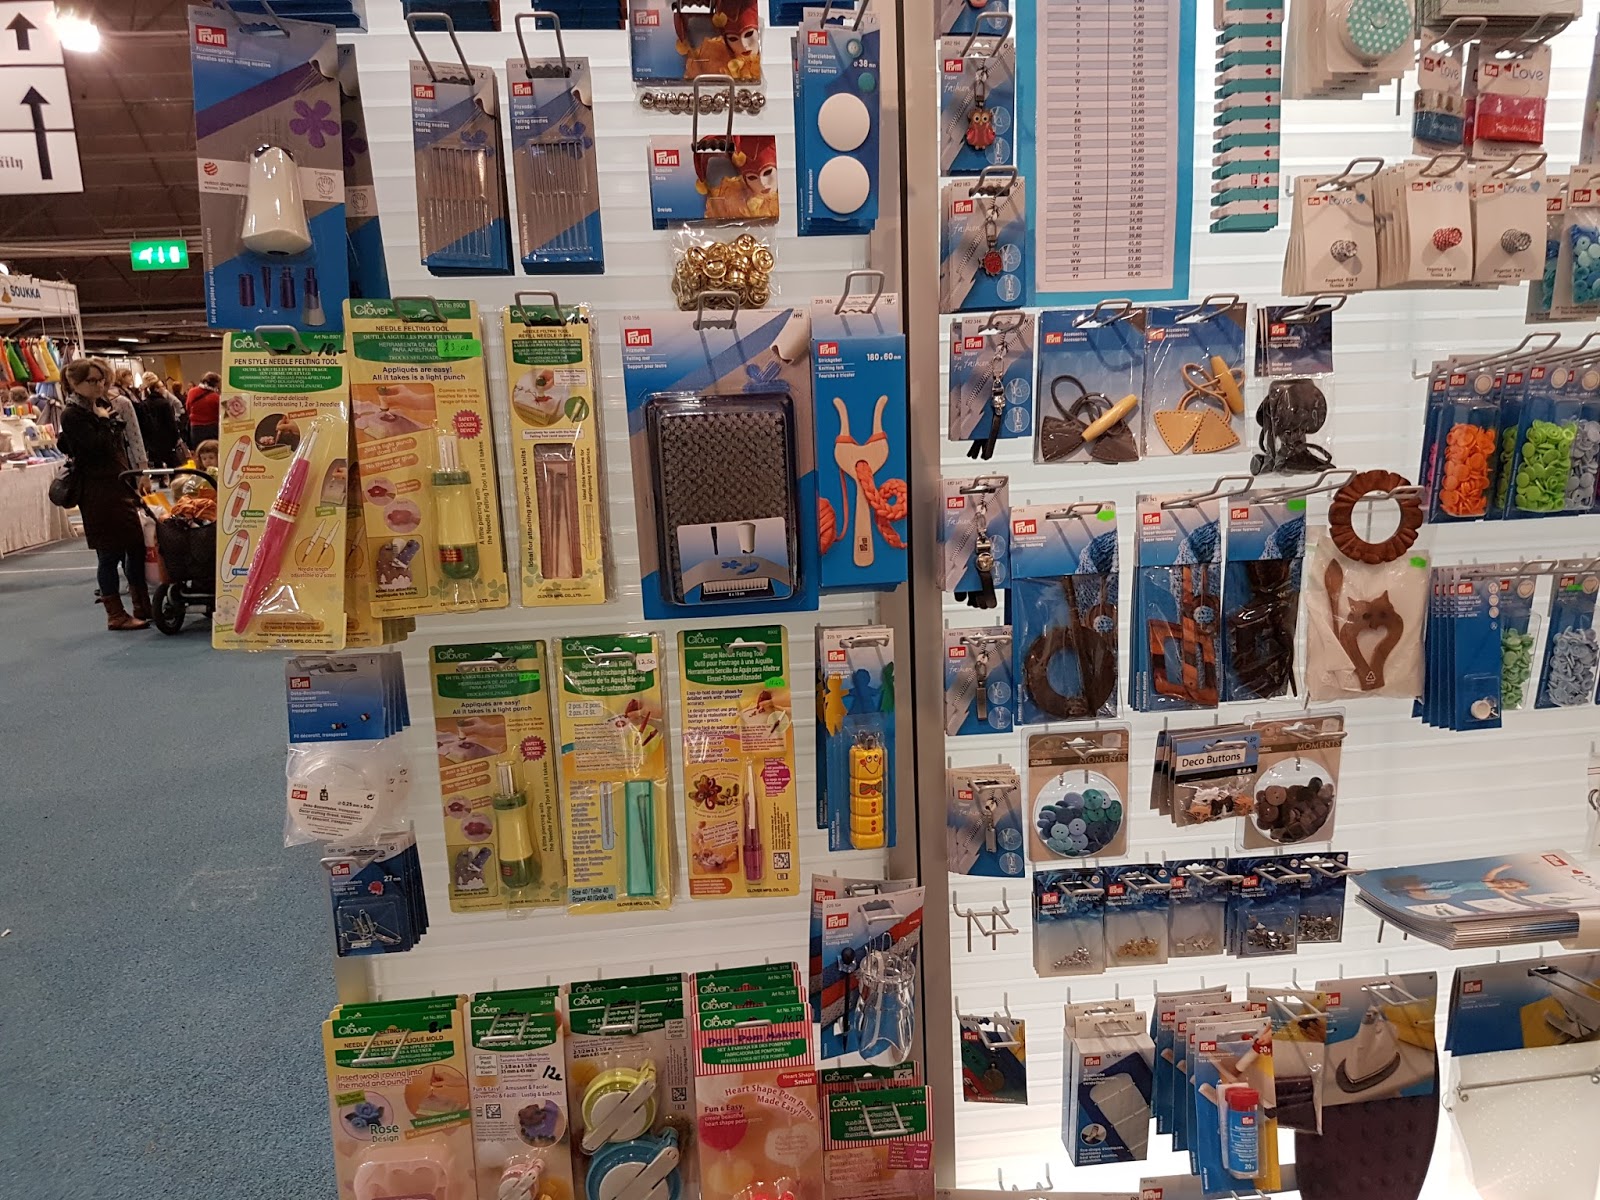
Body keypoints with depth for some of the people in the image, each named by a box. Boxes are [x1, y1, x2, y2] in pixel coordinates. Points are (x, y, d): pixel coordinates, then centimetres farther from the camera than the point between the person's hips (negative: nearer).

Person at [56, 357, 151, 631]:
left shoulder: (103, 405, 14)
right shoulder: (72, 415, -10)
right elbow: (97, 446, -23)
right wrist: (104, 421, -8)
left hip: (120, 486, 8)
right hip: (99, 493, -8)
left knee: (136, 548, 10)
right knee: (111, 554, -2)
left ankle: (143, 608, 19)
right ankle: (116, 616, 7)